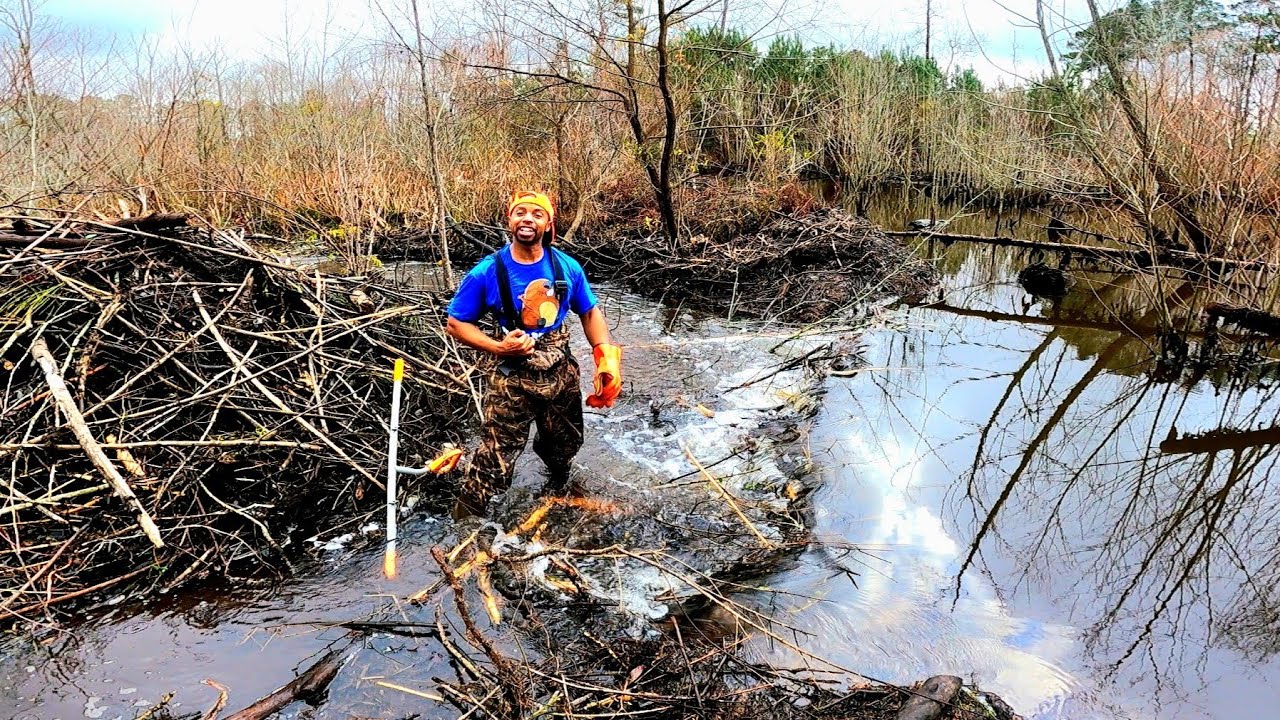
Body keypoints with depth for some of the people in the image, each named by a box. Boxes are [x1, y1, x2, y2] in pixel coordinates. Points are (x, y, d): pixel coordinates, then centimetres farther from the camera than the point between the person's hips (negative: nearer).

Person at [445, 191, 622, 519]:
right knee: (495, 461, -5)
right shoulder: (487, 273, -15)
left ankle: (558, 486, 58)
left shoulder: (568, 267, -7)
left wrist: (607, 358, -9)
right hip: (512, 379, -4)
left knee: (565, 444, 26)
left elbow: (590, 312, 5)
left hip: (561, 373, 4)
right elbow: (456, 323, -7)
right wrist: (498, 347, -23)